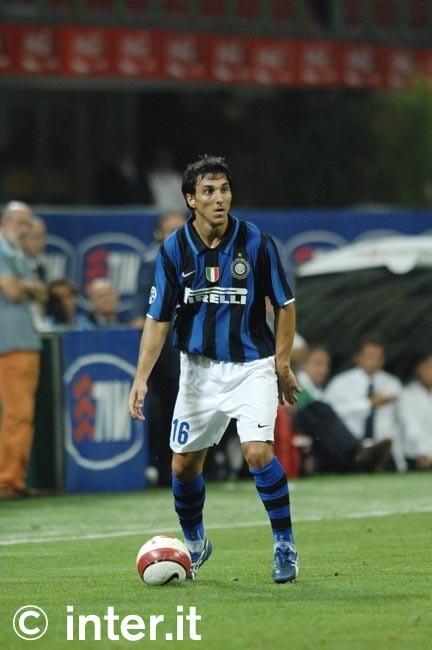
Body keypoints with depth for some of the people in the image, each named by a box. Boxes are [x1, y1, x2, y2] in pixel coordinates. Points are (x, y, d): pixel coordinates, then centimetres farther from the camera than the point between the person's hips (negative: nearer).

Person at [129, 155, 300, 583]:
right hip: (199, 368, 3)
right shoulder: (174, 249, -8)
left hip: (252, 366, -3)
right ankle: (193, 544, 32)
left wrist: (282, 363, -5)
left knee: (257, 451, -21)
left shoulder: (256, 243, -12)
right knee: (184, 464, 7)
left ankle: (285, 544, -6)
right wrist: (141, 378, -14)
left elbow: (284, 305, 0)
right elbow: (158, 319, -5)